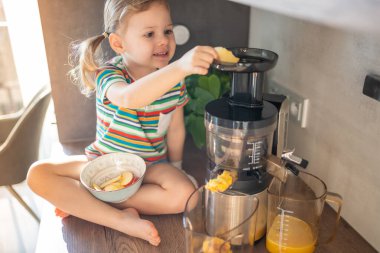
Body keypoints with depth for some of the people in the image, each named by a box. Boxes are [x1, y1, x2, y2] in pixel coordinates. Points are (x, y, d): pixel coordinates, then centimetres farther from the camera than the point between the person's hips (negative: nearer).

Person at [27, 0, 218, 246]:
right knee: (38, 173, -19)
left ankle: (79, 203, -18)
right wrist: (180, 67, -60)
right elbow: (130, 98, -47)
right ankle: (122, 220, -26)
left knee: (184, 195, -28)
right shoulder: (108, 75, -21)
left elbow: (175, 129, 2)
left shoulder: (175, 79, -8)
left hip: (151, 165, 2)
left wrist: (174, 168, 7)